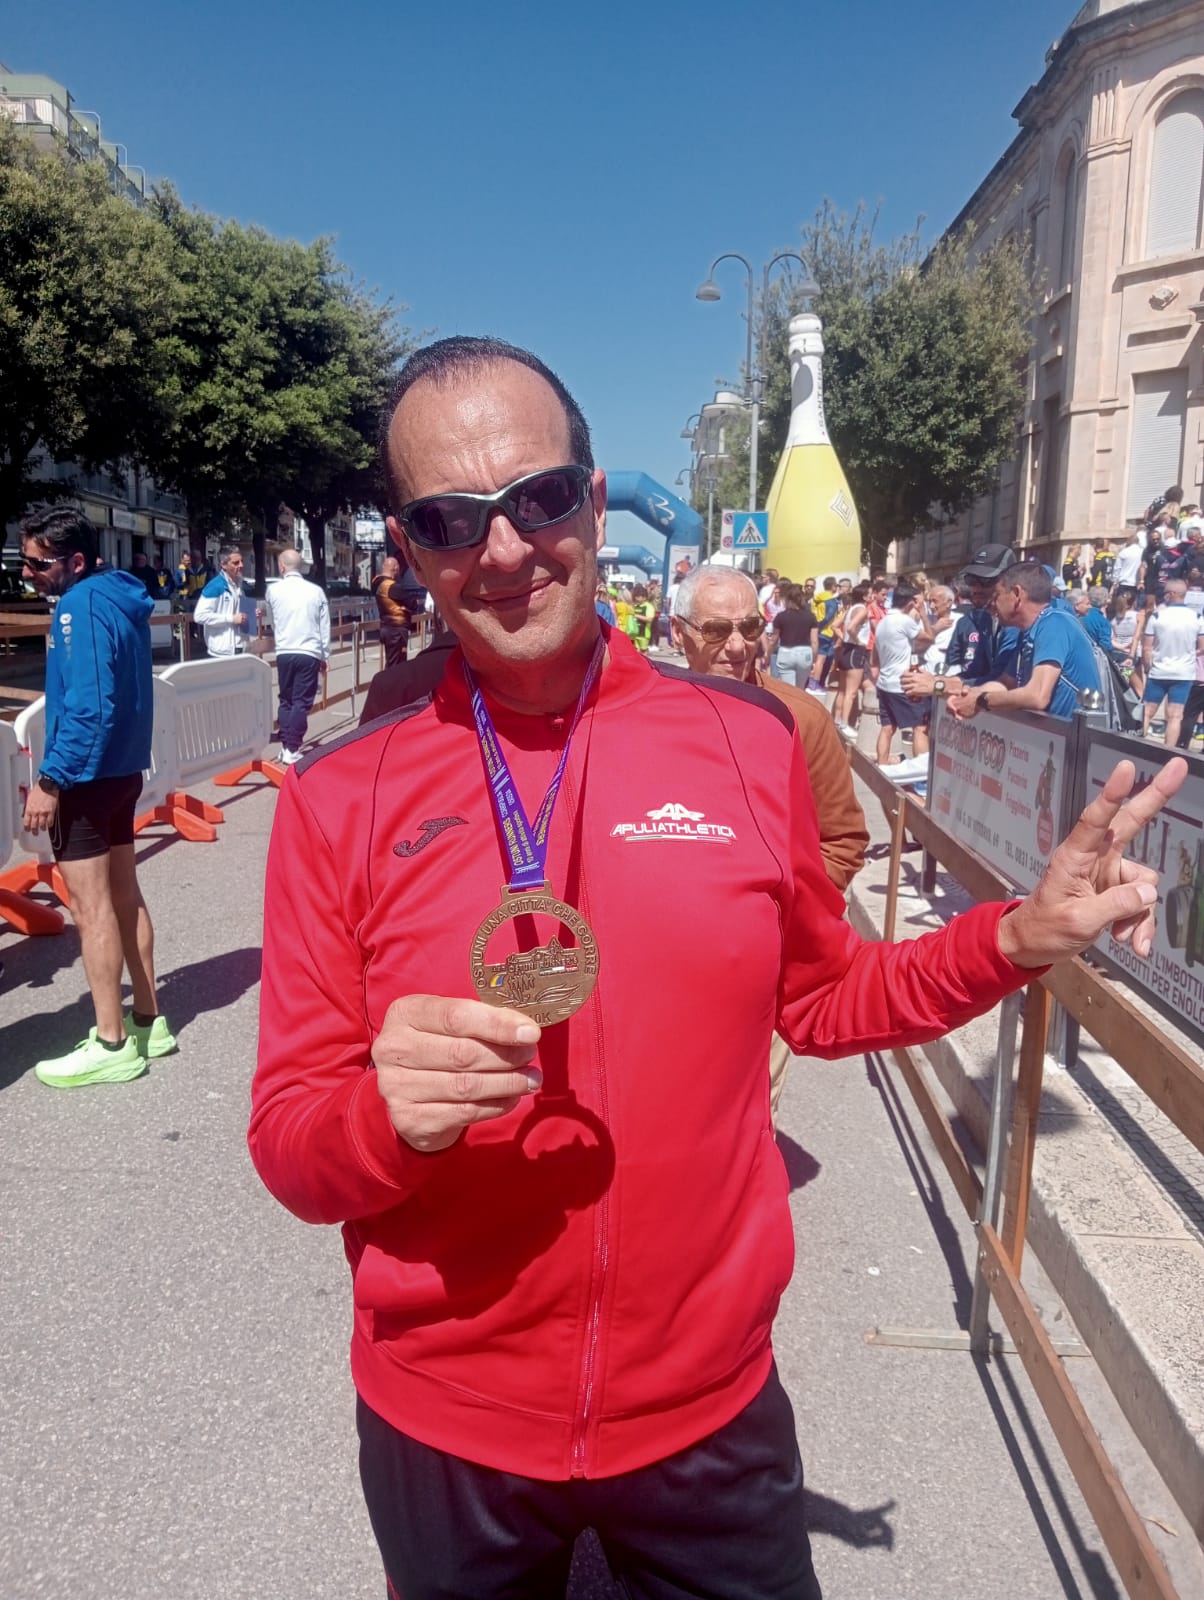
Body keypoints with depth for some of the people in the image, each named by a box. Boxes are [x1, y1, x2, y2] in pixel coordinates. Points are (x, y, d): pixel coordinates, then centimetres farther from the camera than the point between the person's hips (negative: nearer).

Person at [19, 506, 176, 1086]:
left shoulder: (82, 607, -17)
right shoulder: (118, 597, 11)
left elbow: (88, 706, -24)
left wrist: (50, 779, -21)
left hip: (87, 774, -10)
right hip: (121, 768, 10)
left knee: (91, 906, -3)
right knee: (123, 895, 14)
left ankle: (112, 1045, 4)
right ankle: (147, 1021, 23)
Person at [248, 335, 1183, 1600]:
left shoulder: (752, 743, -9)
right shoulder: (338, 799, -12)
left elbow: (821, 999, 6)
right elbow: (290, 1147, -7)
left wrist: (1017, 937, -7)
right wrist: (388, 1112, -28)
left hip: (710, 1407, 1)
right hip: (442, 1427, 1)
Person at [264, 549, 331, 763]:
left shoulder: (273, 590, 2)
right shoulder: (315, 591, 0)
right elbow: (325, 627, 4)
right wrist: (325, 656, 14)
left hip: (284, 653, 1)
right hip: (310, 653, -1)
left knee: (285, 700, 14)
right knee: (302, 702, 0)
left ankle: (285, 746, 14)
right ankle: (292, 750, -3)